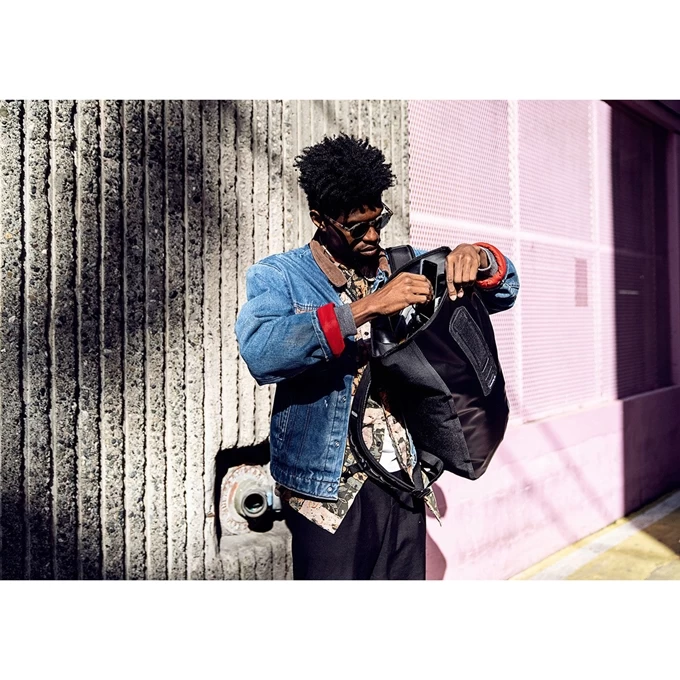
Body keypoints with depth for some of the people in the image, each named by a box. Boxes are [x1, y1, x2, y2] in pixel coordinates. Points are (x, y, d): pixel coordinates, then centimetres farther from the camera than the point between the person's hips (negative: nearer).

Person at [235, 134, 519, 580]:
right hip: (330, 491, -4)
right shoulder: (278, 277, -4)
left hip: (405, 484, 4)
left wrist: (478, 258, -12)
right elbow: (259, 351, -26)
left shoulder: (405, 267, 10)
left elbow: (505, 289, 11)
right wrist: (366, 307, -30)